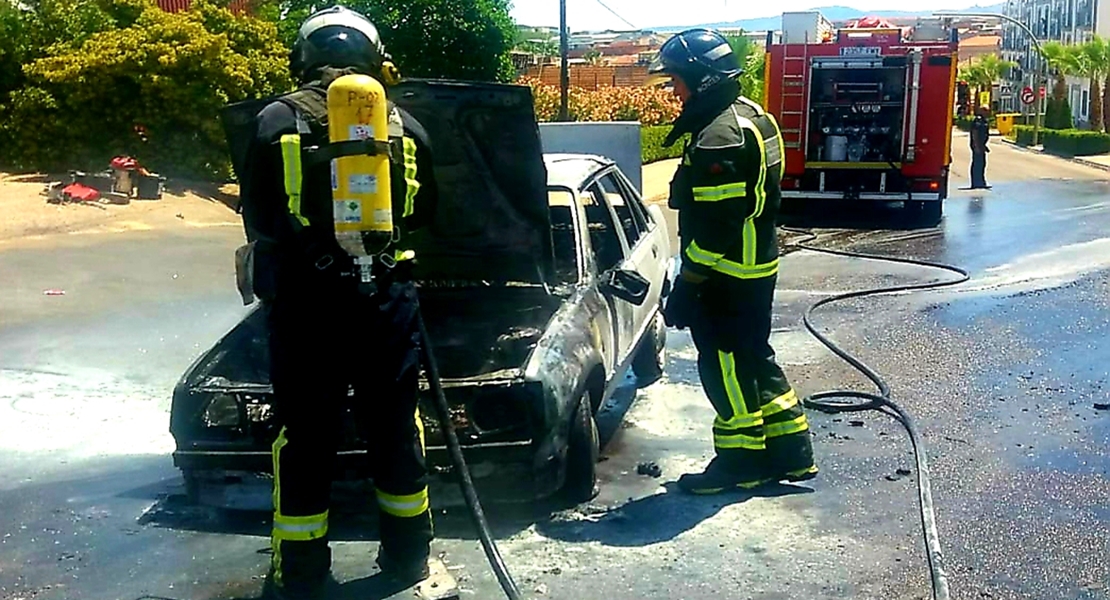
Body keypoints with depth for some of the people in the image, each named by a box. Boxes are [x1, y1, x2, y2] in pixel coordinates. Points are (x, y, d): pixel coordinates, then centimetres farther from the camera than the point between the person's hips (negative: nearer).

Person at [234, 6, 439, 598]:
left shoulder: (275, 121, -2)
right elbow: (424, 212, 16)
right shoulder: (404, 125, 5)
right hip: (386, 299, 2)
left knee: (305, 438, 7)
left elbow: (257, 219, 4)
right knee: (395, 427, 14)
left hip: (305, 302, -2)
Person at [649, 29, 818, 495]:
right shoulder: (749, 116, 11)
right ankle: (790, 453, 26)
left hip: (728, 279, -10)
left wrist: (687, 286, -20)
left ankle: (741, 462, 13)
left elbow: (715, 225, -25)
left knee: (726, 366, 1)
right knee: (753, 359, 18)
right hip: (756, 268, 10)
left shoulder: (719, 137, -22)